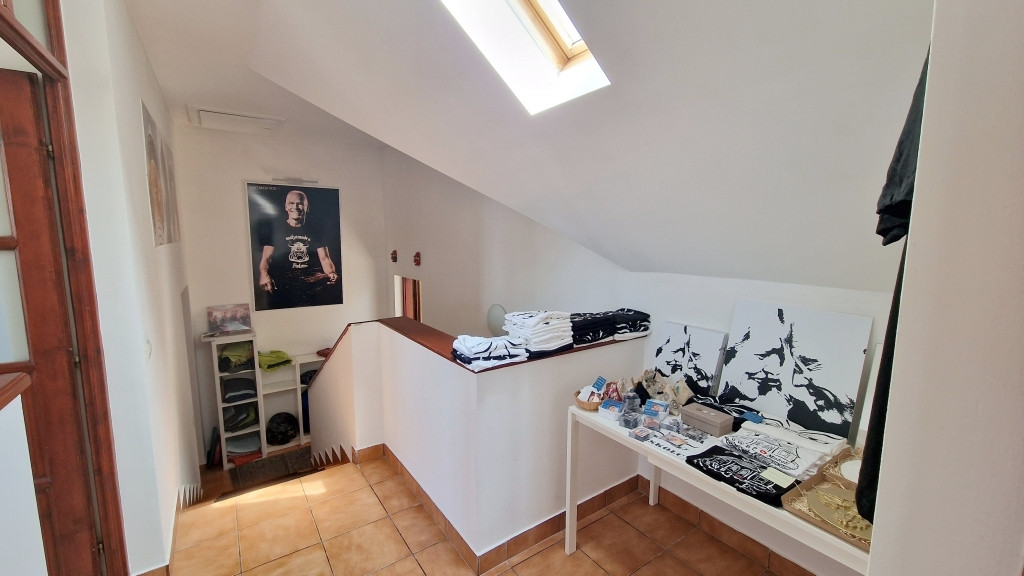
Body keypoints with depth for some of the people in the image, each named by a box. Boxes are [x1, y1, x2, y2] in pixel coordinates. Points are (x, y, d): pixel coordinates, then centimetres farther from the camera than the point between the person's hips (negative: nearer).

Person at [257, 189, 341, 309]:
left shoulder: (314, 231, 18)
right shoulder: (276, 229, 14)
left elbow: (325, 259, 9)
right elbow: (266, 257, 5)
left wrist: (331, 273, -15)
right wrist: (264, 274, -18)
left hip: (312, 279, 2)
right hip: (283, 281, -2)